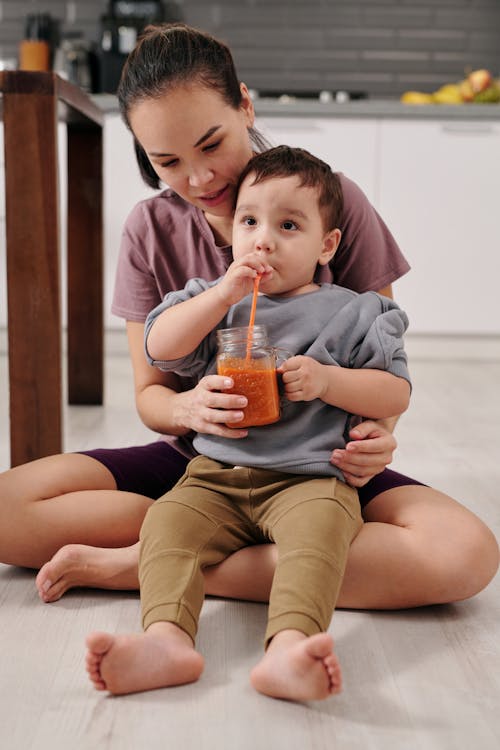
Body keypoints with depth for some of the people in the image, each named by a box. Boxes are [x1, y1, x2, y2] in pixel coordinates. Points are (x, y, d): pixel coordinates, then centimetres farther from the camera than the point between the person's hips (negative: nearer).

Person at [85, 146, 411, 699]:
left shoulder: (348, 314, 8)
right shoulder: (216, 301, 16)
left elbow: (395, 394, 5)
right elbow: (160, 347, -1)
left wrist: (325, 379, -11)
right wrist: (224, 294, -11)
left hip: (307, 477, -3)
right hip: (215, 475, 3)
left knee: (320, 522, -34)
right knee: (167, 519, -24)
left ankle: (288, 647, -52)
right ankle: (167, 638, -42)